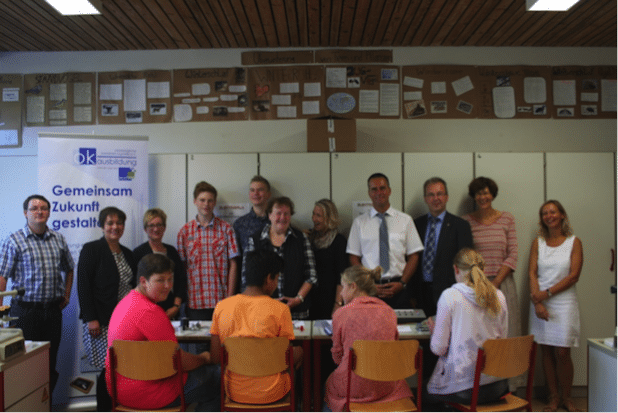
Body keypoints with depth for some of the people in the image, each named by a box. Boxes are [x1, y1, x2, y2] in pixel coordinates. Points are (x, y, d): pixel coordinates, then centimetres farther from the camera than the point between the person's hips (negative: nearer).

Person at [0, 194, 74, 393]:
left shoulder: (58, 239, 9)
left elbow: (68, 268, 23)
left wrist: (66, 294, 14)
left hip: (53, 309, 4)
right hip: (25, 310, -4)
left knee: (51, 360, 10)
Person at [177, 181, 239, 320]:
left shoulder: (226, 228, 4)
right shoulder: (185, 231, 6)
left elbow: (232, 264, 3)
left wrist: (230, 297, -3)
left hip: (221, 301, 0)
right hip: (194, 303, 1)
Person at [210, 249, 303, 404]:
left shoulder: (221, 307, -8)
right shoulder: (280, 309, -17)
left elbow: (215, 357, -2)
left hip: (234, 393, 4)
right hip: (271, 394, -3)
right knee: (298, 351, 26)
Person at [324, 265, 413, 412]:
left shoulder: (340, 314, -9)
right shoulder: (389, 312, 0)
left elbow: (337, 357, 2)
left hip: (353, 387, -2)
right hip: (386, 386, 3)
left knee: (330, 382, 28)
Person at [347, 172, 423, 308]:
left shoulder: (405, 220, 8)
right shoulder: (359, 222, 6)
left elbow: (413, 256, 6)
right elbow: (354, 258, 5)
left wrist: (402, 283, -6)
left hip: (397, 289, 1)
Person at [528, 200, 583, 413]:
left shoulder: (574, 242, 2)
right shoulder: (538, 243, 9)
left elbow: (573, 276, -6)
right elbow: (532, 274, 2)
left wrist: (547, 293, -12)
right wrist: (537, 302, -10)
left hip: (563, 302, -2)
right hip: (540, 303, 2)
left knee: (562, 353, -4)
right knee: (546, 352, 4)